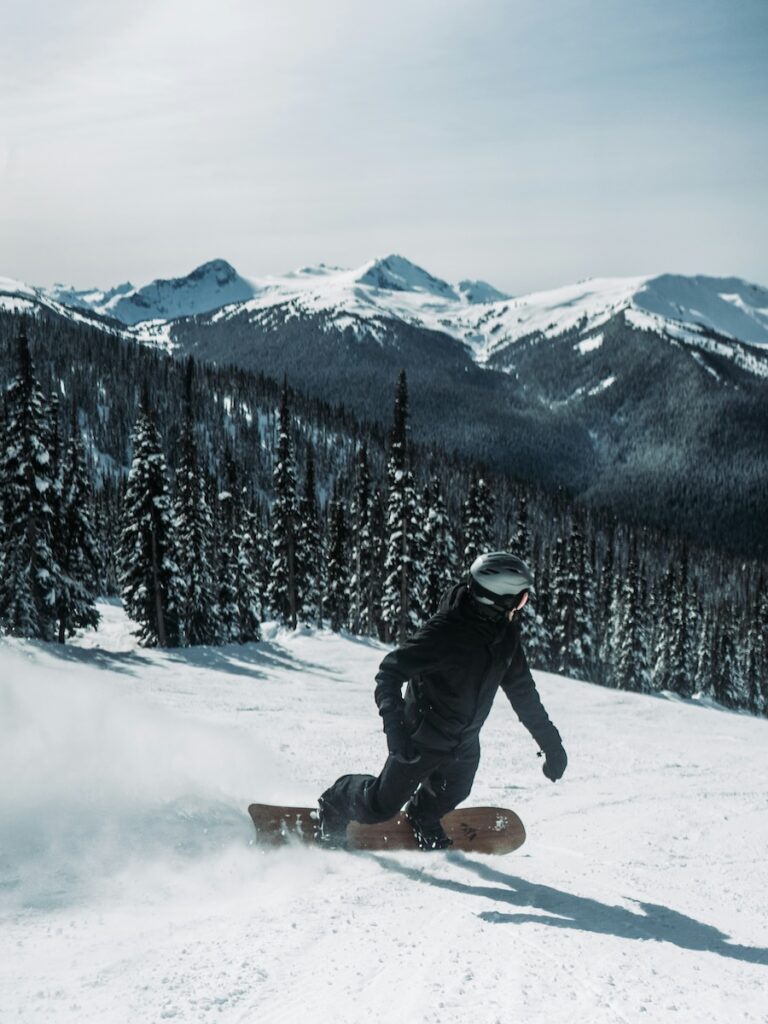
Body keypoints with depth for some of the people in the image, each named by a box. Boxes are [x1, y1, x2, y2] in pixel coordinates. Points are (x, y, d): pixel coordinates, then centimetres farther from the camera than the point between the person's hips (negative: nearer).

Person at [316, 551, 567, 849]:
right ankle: (335, 802, 32)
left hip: (465, 744, 7)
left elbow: (523, 691, 7)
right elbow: (390, 672, -28)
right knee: (381, 805, 4)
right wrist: (395, 726, -41)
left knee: (445, 798, 22)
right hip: (421, 738, -7)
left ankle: (422, 820, 55)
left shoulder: (506, 634, -5)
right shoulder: (446, 630, -29)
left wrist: (551, 743, 8)